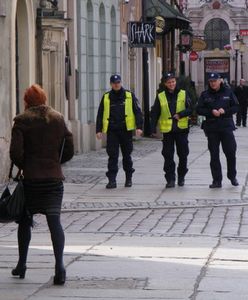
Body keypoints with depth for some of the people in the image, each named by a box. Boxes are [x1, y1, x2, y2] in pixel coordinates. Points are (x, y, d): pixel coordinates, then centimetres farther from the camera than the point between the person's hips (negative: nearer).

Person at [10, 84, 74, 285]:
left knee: (25, 220, 15)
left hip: (30, 178, -2)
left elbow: (16, 152, -12)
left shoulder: (22, 121, -6)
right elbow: (69, 151, 6)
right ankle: (59, 266, -19)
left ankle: (22, 265, 24)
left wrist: (23, 167, 6)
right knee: (54, 220, -5)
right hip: (54, 178, 2)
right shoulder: (58, 119, 5)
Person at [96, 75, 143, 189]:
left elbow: (137, 112, 3)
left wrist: (139, 127, -6)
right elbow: (100, 114, 10)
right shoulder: (106, 97, 8)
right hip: (112, 131, 1)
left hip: (126, 130, -1)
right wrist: (99, 130, 3)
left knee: (127, 155, 8)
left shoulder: (130, 96, 4)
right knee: (112, 156, -4)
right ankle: (112, 180, -3)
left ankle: (128, 178, 20)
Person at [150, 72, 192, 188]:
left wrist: (181, 114, -20)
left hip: (181, 129, 0)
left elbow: (190, 109, -2)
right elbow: (154, 113, 5)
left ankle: (181, 177, 22)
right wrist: (153, 129, -2)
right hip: (167, 130, 0)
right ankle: (170, 179, 4)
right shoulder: (160, 96, 3)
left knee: (183, 154, 5)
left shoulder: (183, 94, 3)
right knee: (168, 156, -1)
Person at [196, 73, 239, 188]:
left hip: (226, 127, -1)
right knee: (214, 155, 2)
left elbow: (236, 107, 3)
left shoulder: (228, 92, 4)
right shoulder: (205, 95, 5)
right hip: (211, 128, 1)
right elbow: (199, 109, 1)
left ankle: (232, 176, 19)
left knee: (231, 152, 0)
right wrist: (211, 112, -14)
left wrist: (225, 111, -13)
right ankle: (217, 180, 7)